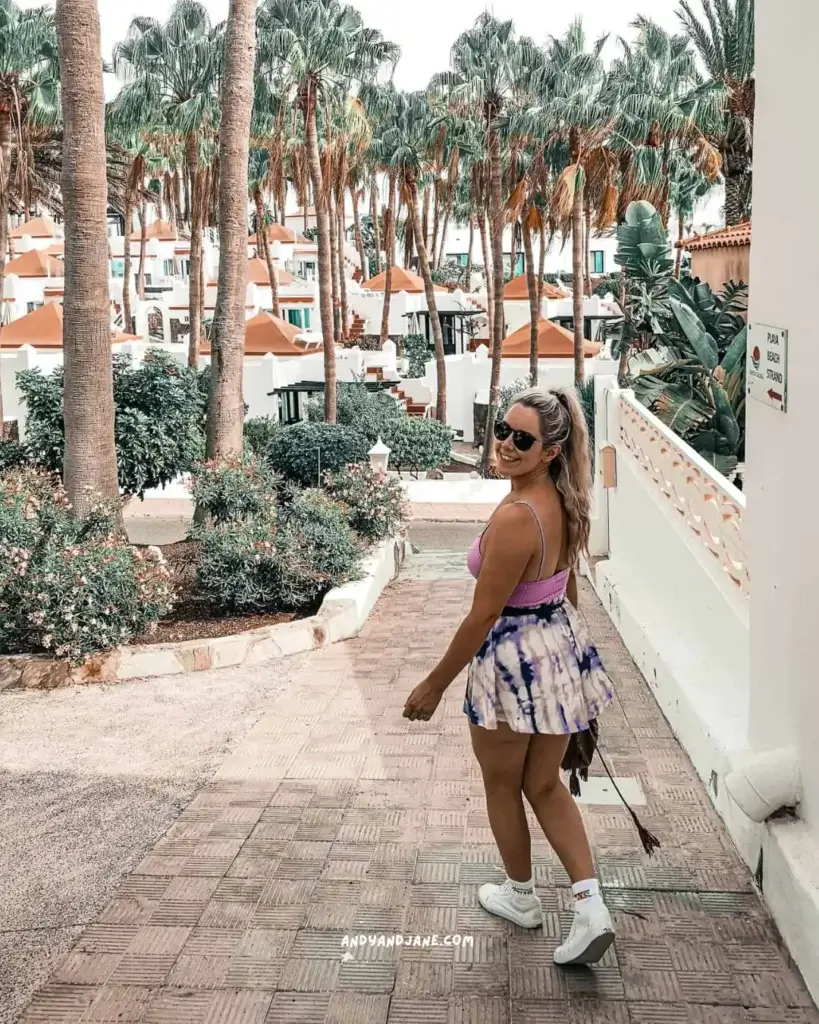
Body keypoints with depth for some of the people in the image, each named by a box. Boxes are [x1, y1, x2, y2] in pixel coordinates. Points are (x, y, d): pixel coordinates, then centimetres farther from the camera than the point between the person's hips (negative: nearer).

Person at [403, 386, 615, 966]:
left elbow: (483, 616, -22)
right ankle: (590, 906, 12)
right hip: (563, 649, 9)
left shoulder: (515, 517, -26)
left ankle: (522, 899, 37)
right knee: (545, 785, 20)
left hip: (514, 659, -8)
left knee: (502, 786, 17)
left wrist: (434, 686, -12)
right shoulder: (563, 504, 1)